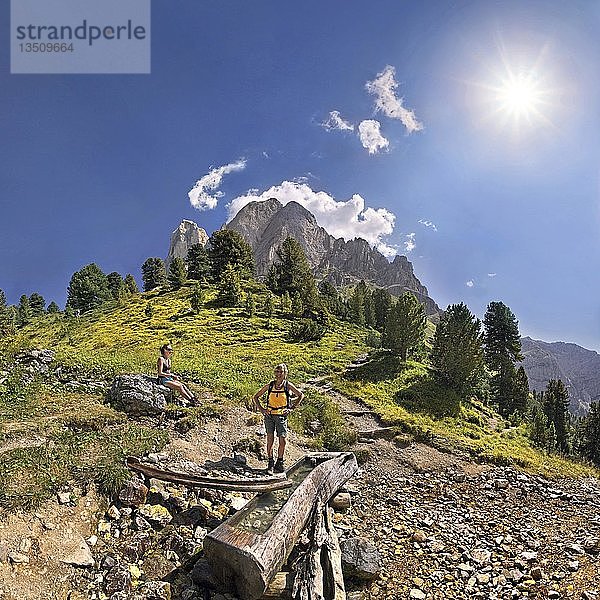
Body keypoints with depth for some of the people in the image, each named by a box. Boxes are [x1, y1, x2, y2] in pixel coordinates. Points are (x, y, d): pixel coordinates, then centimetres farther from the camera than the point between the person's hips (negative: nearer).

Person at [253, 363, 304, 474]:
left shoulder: (287, 385, -2)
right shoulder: (269, 385, 1)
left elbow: (300, 395, 8)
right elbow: (256, 397, 11)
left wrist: (291, 408, 3)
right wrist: (261, 409, 0)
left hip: (281, 416, -1)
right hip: (269, 415, 1)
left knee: (282, 441, 0)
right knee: (270, 440, 2)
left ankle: (279, 463, 18)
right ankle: (270, 464, 16)